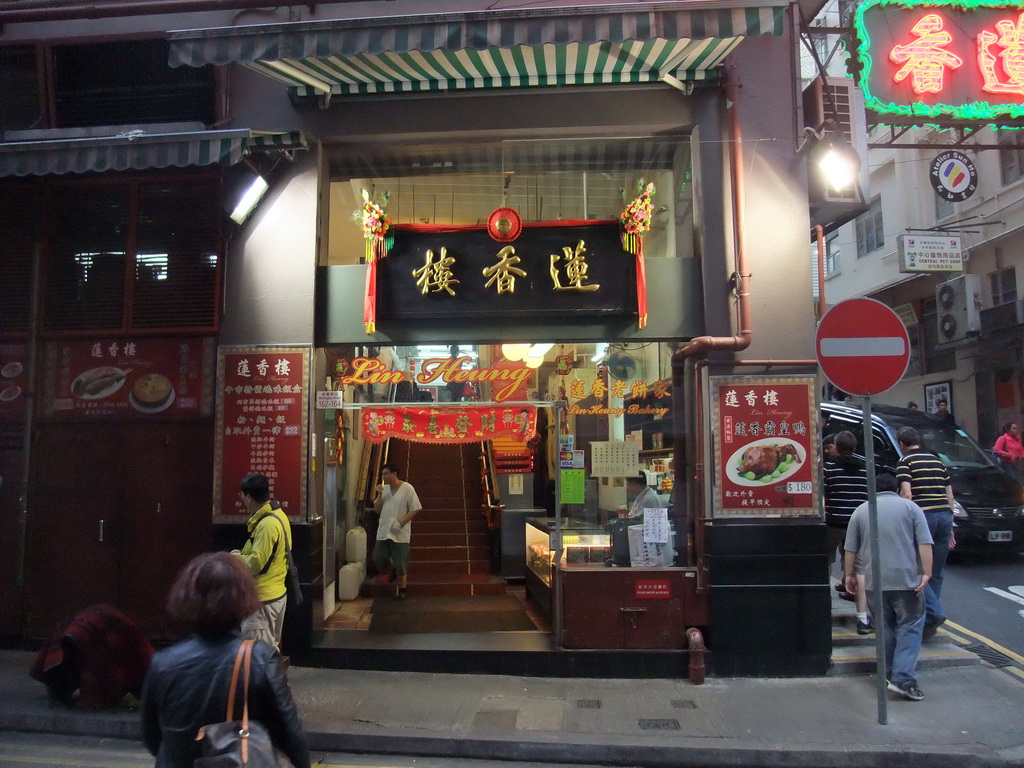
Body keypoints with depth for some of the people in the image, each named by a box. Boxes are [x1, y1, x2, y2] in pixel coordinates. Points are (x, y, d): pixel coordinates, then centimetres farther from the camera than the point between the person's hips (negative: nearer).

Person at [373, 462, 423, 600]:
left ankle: (402, 590, 18)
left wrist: (400, 523, -16)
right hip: (383, 533, 5)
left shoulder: (407, 488, -9)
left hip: (400, 534, -5)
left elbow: (415, 509, -10)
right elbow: (377, 510, 9)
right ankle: (395, 568, 35)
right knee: (378, 560, 6)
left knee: (401, 565, 1)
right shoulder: (384, 489, 8)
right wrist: (380, 495, -6)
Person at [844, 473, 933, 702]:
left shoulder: (860, 511, 10)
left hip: (875, 580, 2)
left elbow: (850, 549, 8)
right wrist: (927, 572, -5)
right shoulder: (910, 507, 5)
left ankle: (889, 675, 21)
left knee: (885, 627, 15)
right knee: (910, 626, 2)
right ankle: (903, 679, -8)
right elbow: (924, 543, -5)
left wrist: (849, 574, 17)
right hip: (907, 579, -2)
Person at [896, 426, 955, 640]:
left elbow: (906, 494, -13)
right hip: (944, 515, 6)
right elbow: (950, 496, 18)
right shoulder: (937, 461, 18)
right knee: (936, 572, 12)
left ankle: (934, 612, -14)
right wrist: (949, 527, 22)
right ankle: (930, 621, 16)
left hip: (923, 515, -6)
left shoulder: (906, 462, -1)